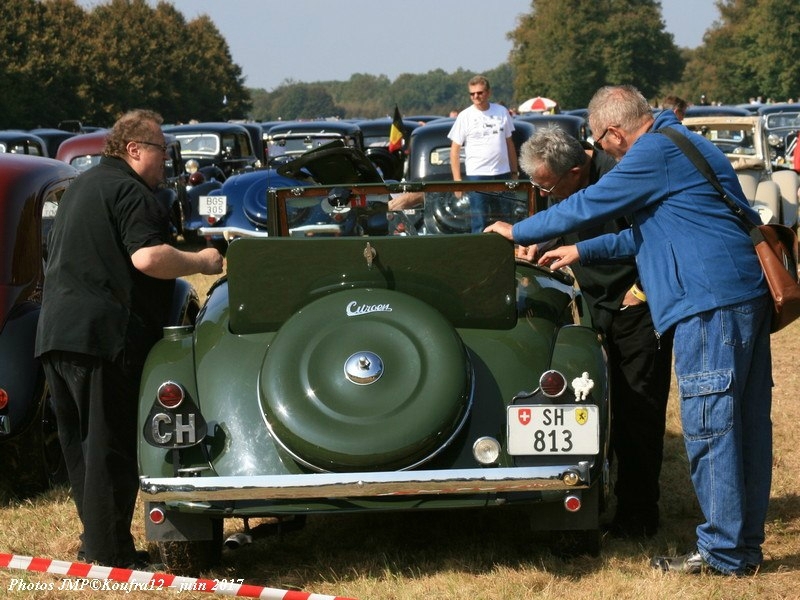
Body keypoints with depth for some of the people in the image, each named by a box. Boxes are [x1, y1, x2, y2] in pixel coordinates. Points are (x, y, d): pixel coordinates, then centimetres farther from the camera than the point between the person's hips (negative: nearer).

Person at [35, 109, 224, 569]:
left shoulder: (82, 187, 22)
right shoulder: (132, 192, -10)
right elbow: (148, 257, -23)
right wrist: (202, 262, -10)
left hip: (55, 334, 9)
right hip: (107, 336, -9)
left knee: (80, 444, 14)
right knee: (111, 448, -5)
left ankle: (94, 540, 21)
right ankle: (109, 553, -3)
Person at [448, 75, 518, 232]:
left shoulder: (502, 112, 8)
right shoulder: (465, 116, -1)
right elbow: (455, 150, -1)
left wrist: (514, 172, 12)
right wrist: (457, 181, -7)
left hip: (503, 174, 3)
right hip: (477, 176, -3)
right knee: (479, 225, -3)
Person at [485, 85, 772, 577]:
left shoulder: (655, 152, -10)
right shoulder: (684, 145, 22)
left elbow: (588, 206, -6)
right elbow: (650, 232, 30)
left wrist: (517, 232, 7)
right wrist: (584, 252, 32)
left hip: (711, 301, -10)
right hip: (750, 293, 10)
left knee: (709, 425, -5)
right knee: (748, 423, 11)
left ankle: (724, 551, -2)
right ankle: (746, 543, 18)